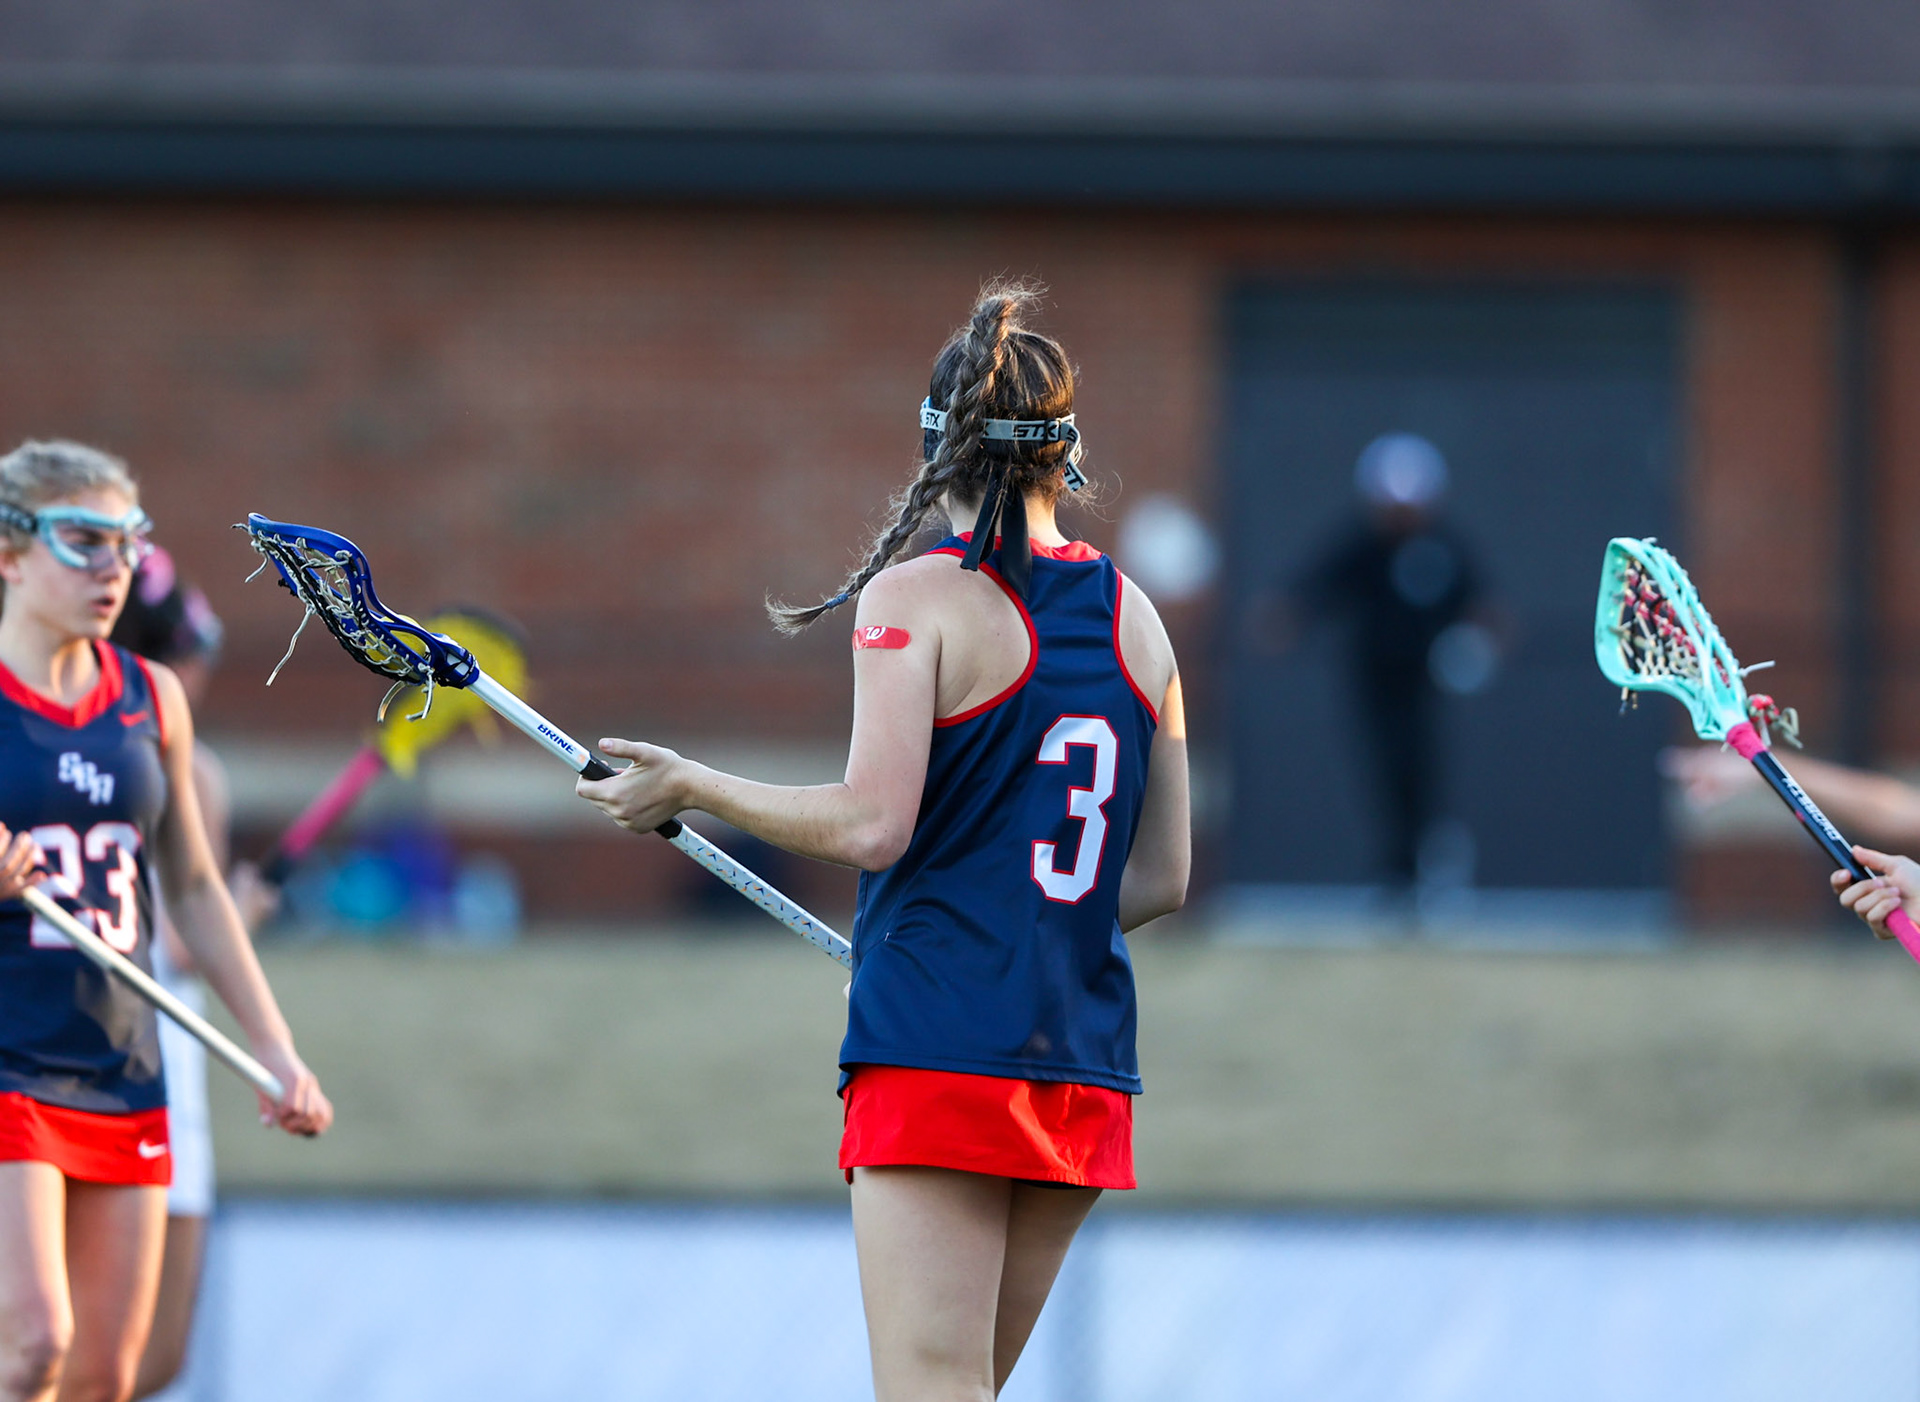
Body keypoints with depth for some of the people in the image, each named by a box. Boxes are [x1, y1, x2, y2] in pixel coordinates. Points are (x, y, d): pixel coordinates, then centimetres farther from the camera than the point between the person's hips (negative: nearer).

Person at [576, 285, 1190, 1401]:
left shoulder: (913, 598, -6)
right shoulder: (1136, 617, 11)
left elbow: (872, 825, -15)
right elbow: (1162, 877, 14)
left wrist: (691, 787, -3)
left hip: (940, 1057, -6)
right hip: (1087, 1076, 6)